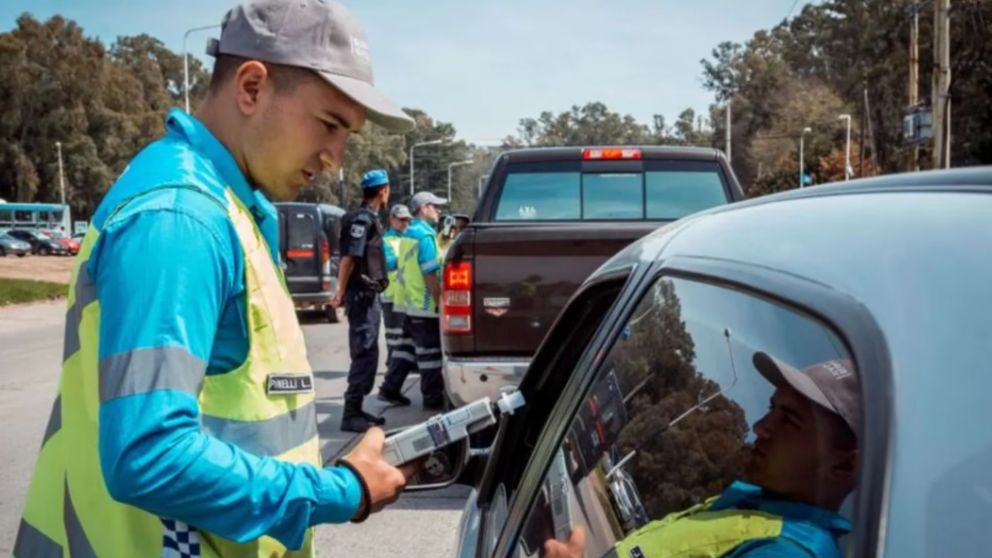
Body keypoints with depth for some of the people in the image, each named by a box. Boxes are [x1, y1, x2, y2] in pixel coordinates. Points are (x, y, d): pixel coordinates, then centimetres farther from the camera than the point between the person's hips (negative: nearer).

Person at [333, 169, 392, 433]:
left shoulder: (368, 218, 16)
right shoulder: (363, 218, -14)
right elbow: (349, 257, -20)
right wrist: (341, 292, -20)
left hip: (368, 294, 10)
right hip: (362, 294, -10)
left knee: (367, 353, 13)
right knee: (364, 353, -8)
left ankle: (356, 409, 20)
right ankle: (351, 413, -5)